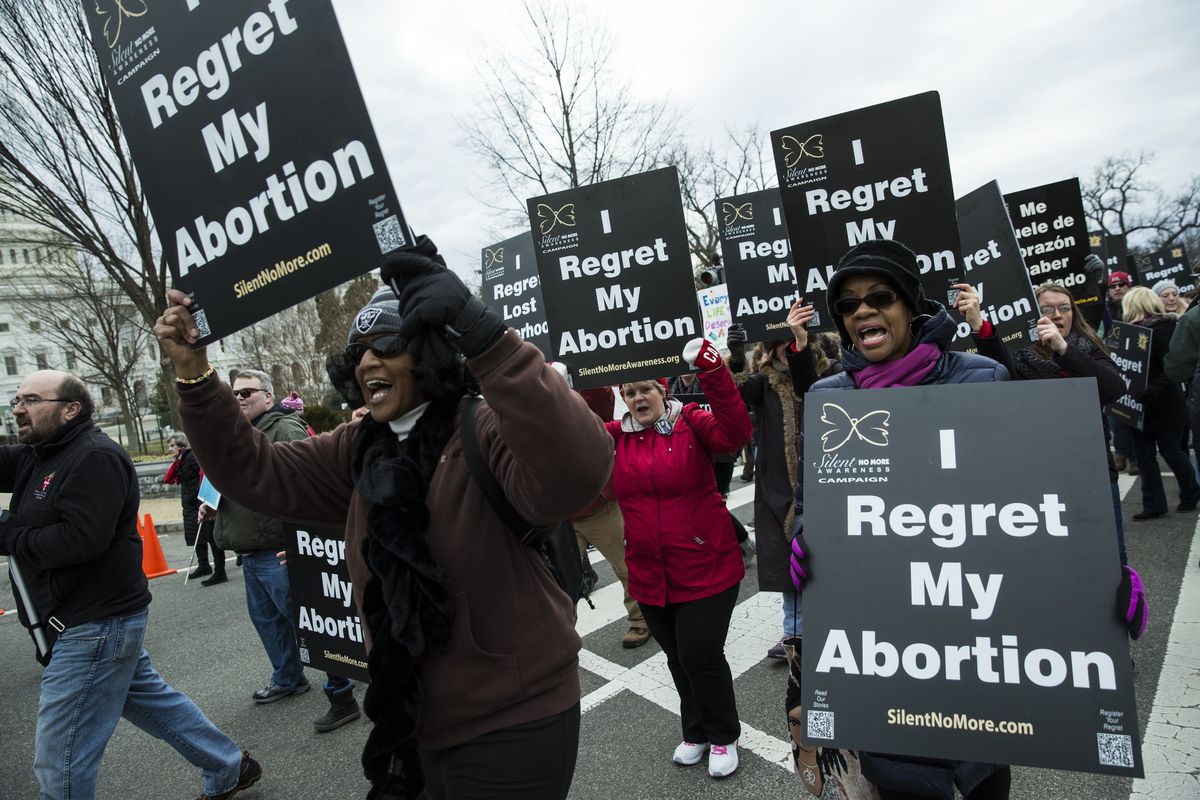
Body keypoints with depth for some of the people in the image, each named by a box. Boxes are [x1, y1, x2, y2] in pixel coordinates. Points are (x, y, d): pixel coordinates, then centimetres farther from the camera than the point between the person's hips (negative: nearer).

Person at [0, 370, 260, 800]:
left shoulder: (95, 457, -18)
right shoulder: (38, 457, 12)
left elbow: (82, 538, -26)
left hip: (95, 627, -10)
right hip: (91, 621, 10)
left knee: (59, 761, 0)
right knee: (152, 699, 21)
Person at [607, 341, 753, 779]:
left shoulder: (692, 423, -9)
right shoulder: (616, 437, 3)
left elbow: (735, 433, -26)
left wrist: (711, 369, -36)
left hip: (706, 569, -4)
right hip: (650, 575, 4)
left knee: (701, 653, -3)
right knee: (677, 657, 17)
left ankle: (724, 737, 24)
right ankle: (695, 733, 40)